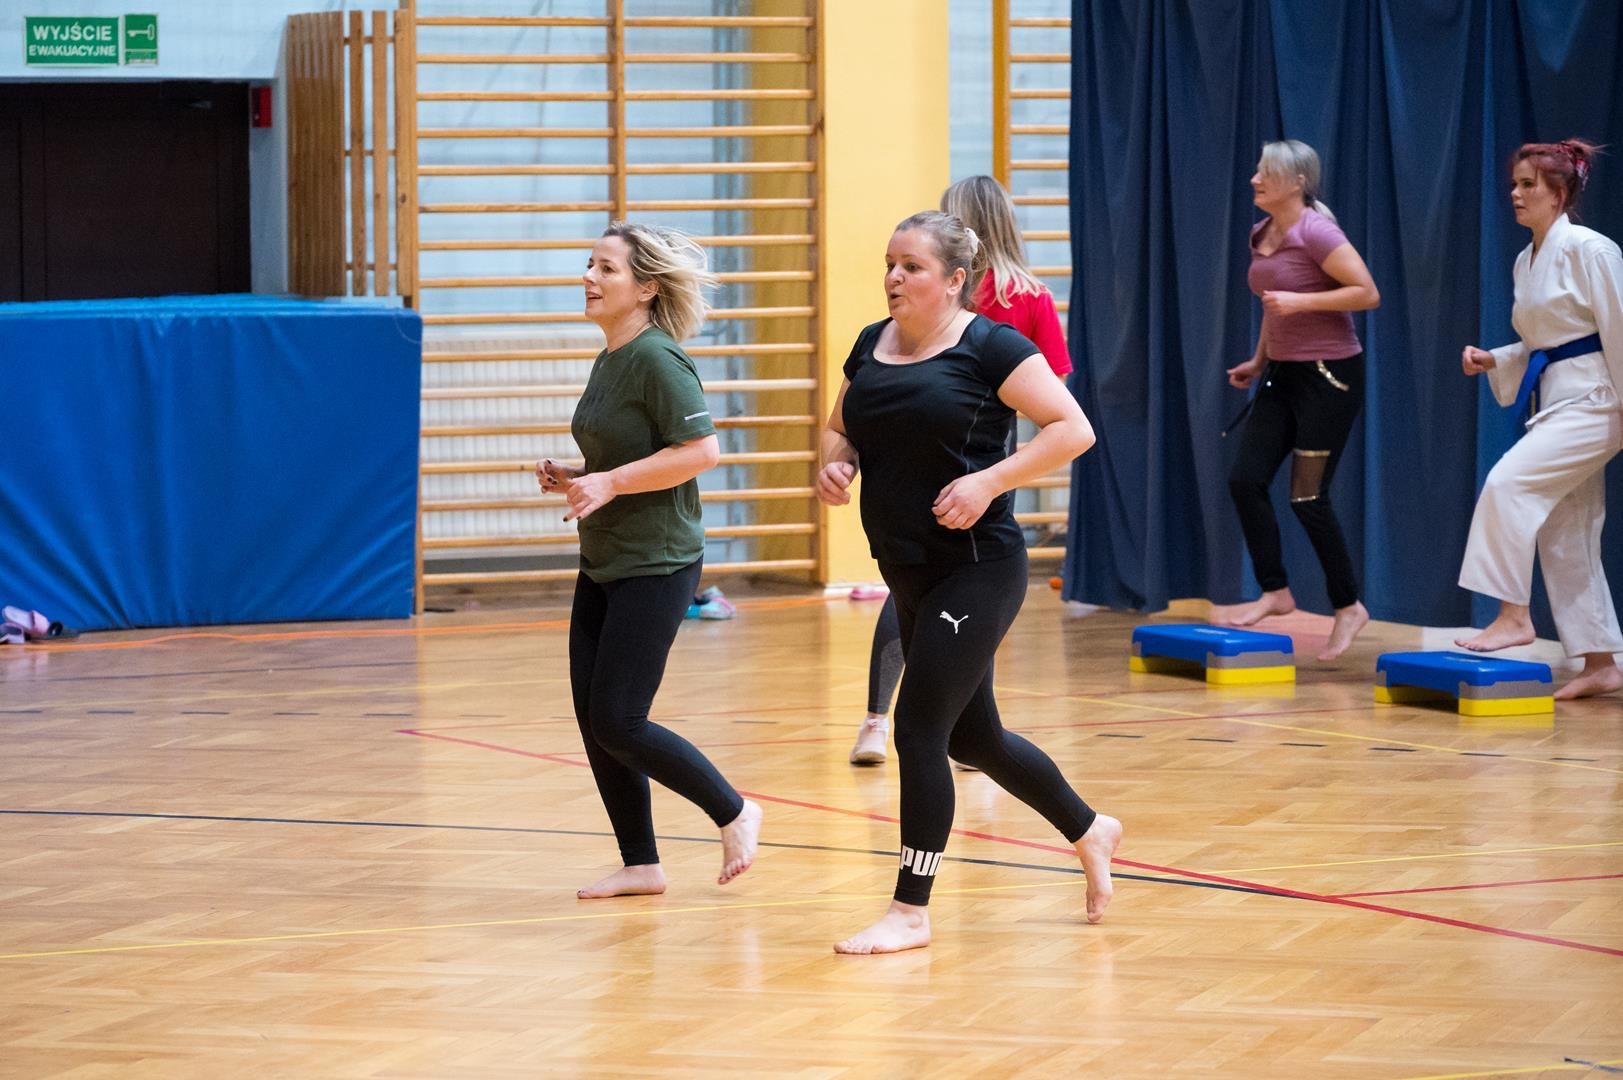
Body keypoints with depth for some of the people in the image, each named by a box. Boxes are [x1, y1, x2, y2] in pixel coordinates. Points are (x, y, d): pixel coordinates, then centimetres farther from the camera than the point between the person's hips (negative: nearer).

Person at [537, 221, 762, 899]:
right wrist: (573, 479, 6)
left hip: (655, 565, -9)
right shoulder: (607, 362, 12)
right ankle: (640, 866, 16)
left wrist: (610, 483, -22)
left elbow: (700, 450, -23)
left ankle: (734, 814, 9)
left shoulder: (657, 359, -17)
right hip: (602, 564, 9)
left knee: (617, 721, -9)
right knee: (592, 718, 7)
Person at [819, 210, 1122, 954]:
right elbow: (840, 428, 22)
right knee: (971, 737, 17)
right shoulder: (872, 347, 8)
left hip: (976, 572, -8)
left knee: (918, 731, -11)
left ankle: (911, 911, -1)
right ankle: (1089, 832, 39)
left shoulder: (989, 347, -11)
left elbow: (1074, 429, -14)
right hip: (910, 576, 8)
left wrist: (988, 481, -23)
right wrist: (835, 464, -1)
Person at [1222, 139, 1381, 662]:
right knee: (1245, 479, -1)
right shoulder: (1261, 235, 9)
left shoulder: (1316, 233, -17)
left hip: (1329, 374, -8)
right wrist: (1258, 360, 18)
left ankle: (1348, 607, 8)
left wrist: (1301, 301, -25)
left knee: (1308, 496, -6)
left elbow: (1367, 293, -20)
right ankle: (1275, 592, 8)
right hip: (1284, 374, 8)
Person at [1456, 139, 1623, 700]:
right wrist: (1493, 362, 5)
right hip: (1555, 401, 9)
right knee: (1564, 538, 7)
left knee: (1508, 484, -23)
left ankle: (1513, 616, -15)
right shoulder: (1528, 260, 13)